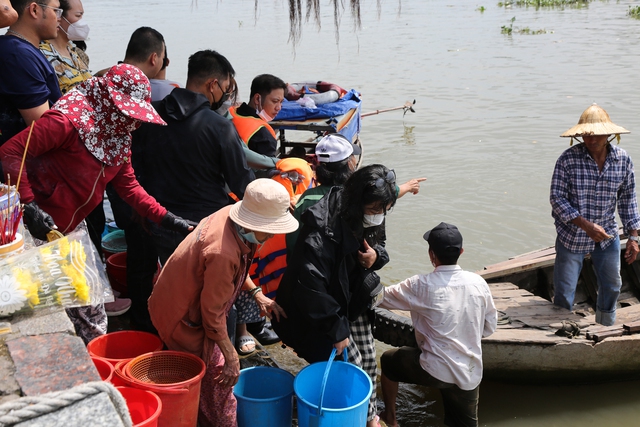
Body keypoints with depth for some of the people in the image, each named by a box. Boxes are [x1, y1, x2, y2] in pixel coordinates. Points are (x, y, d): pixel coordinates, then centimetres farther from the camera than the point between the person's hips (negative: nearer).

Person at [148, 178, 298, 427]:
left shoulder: (229, 215, -12)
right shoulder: (223, 254, -37)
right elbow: (213, 314, -26)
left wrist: (258, 294, 2)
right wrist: (231, 358, -17)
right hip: (184, 317, -9)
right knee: (217, 379, 3)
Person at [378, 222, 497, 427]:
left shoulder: (421, 285, -16)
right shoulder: (478, 282, -4)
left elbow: (382, 297, -3)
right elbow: (490, 327, 7)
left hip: (435, 371, -4)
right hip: (471, 375, 4)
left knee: (389, 360, 24)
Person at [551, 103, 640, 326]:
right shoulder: (568, 159, -18)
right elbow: (557, 198, -17)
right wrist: (587, 226, -27)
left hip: (607, 236, 4)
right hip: (572, 236, -3)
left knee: (611, 287, 18)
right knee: (564, 292, 6)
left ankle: (605, 331, 41)